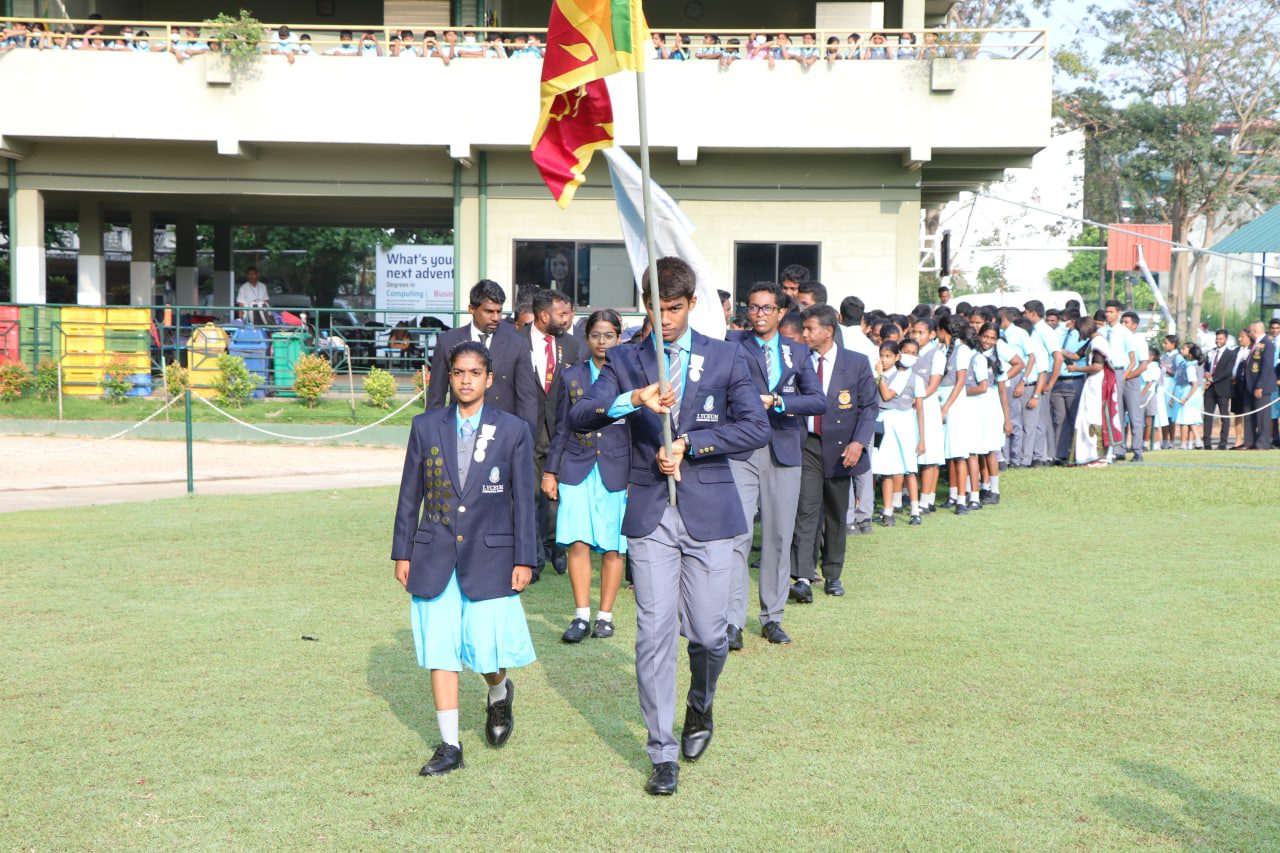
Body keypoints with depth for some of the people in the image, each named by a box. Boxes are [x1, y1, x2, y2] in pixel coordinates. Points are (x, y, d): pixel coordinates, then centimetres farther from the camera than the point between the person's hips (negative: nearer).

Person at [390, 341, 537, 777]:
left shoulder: (513, 431, 0)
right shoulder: (426, 427, 5)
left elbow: (523, 499, 2)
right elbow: (410, 493, 8)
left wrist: (524, 559, -1)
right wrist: (402, 553, 6)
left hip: (490, 553, -2)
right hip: (435, 554, 2)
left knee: (487, 647, -5)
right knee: (440, 647, 1)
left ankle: (499, 695, 30)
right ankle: (449, 745, 10)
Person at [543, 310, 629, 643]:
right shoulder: (571, 376, 8)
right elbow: (561, 429, 12)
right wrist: (549, 471, 8)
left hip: (616, 470, -1)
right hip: (578, 469, 1)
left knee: (612, 547, 2)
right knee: (578, 543, -6)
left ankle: (605, 615, 12)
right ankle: (581, 615, 2)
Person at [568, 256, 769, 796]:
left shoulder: (726, 358, 5)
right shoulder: (625, 361, 6)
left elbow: (756, 427, -3)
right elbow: (578, 418, -7)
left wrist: (689, 443, -11)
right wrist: (633, 399, -24)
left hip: (709, 510, 0)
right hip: (650, 514, 0)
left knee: (708, 633, 2)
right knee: (654, 633, -3)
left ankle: (701, 708, 35)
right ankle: (663, 753, 7)